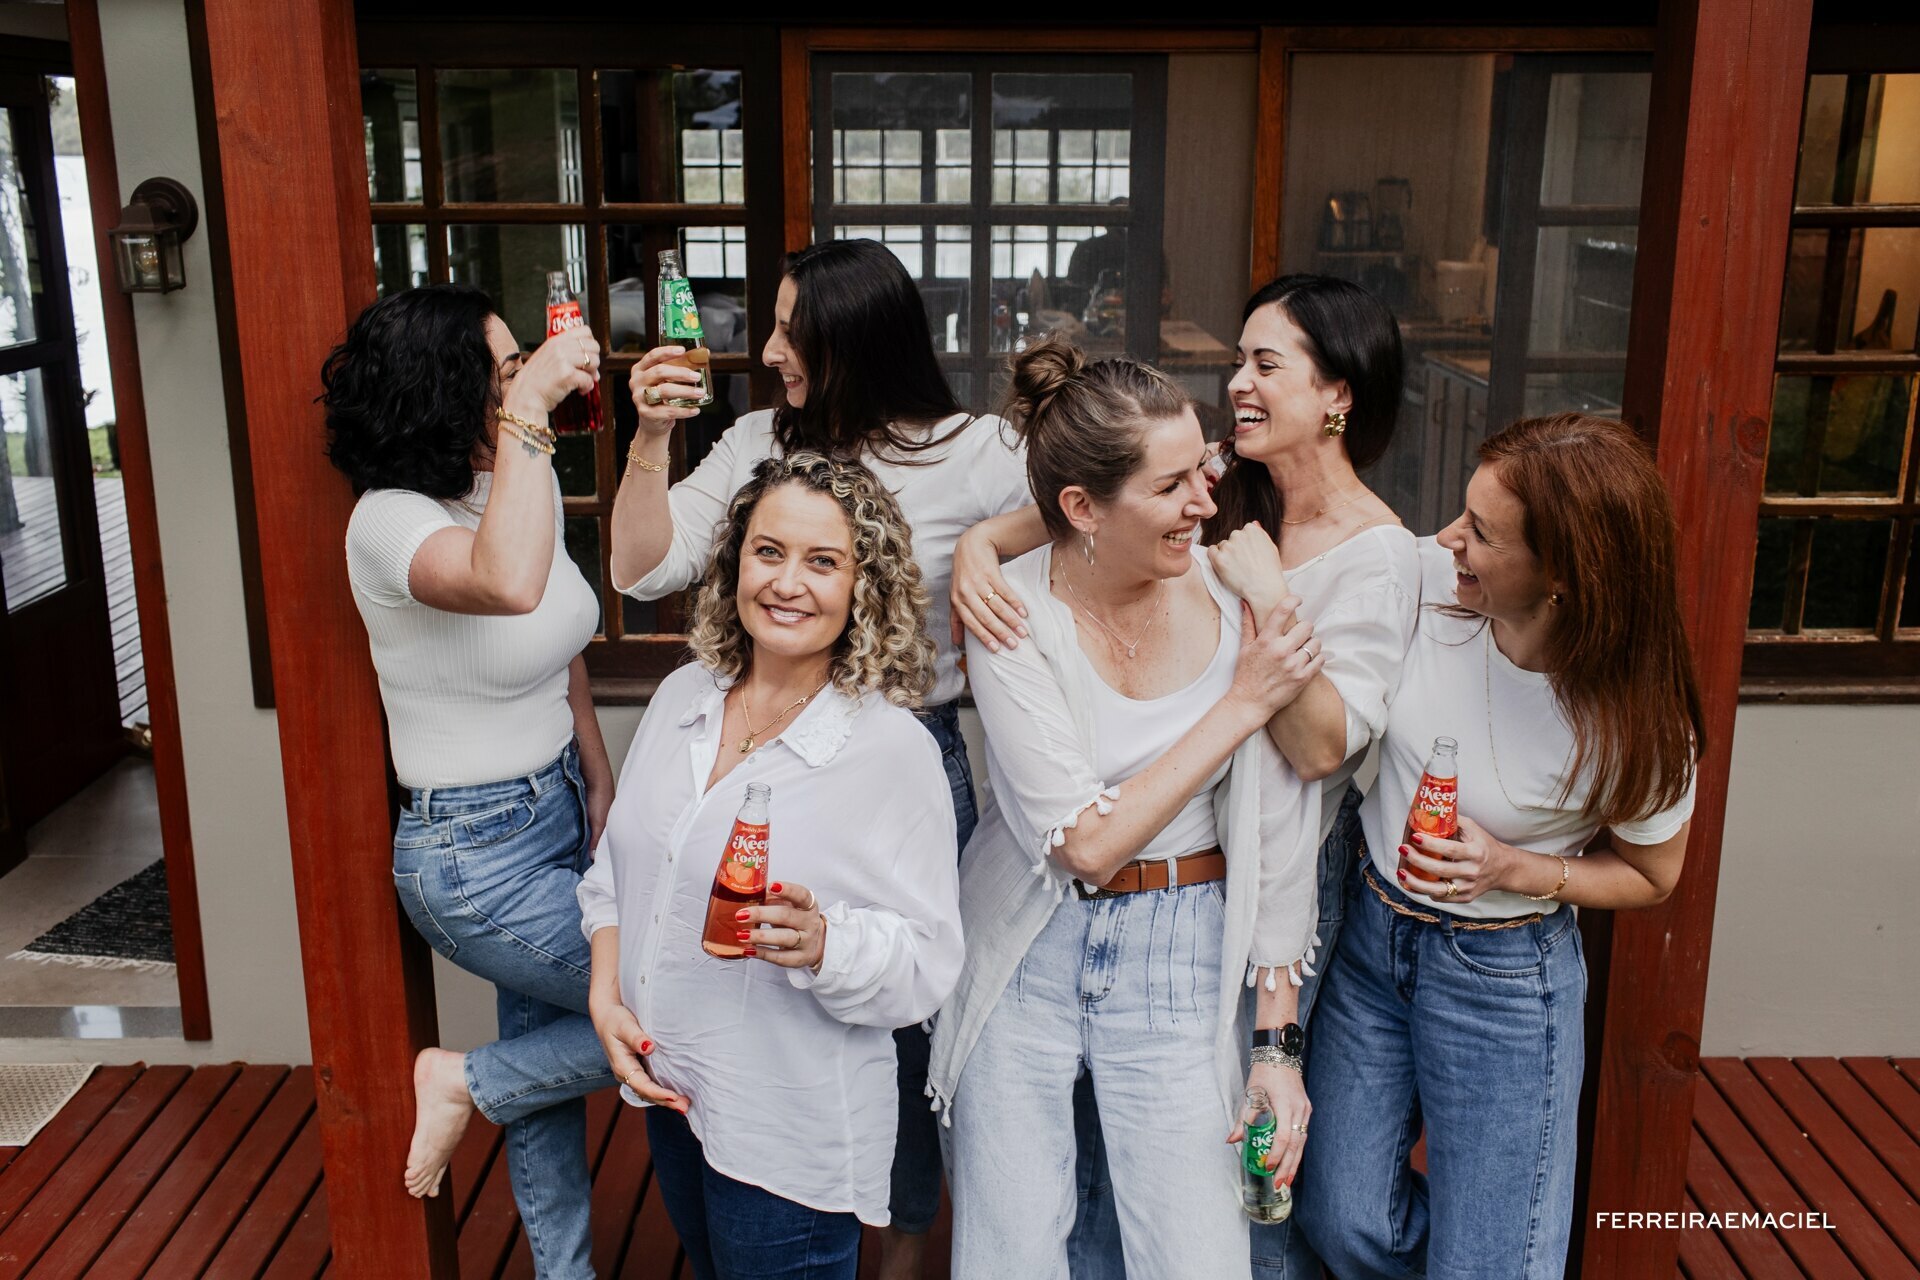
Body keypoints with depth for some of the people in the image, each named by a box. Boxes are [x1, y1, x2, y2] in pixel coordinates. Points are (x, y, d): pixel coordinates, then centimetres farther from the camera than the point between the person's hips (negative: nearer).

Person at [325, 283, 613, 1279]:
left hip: (555, 812, 8)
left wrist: (601, 787, 16)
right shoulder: (391, 521, -24)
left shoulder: (525, 485, 0)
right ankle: (465, 1084, 13)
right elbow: (510, 587, -49)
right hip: (474, 855, -8)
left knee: (548, 1056, 21)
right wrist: (531, 410, -43)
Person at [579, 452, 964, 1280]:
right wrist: (606, 996, -3)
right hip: (670, 1093, 6)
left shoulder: (893, 749, -18)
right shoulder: (683, 695, 0)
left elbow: (928, 961, -17)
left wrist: (823, 944, -34)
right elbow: (614, 868, 9)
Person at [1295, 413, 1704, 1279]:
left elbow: (1652, 876, -4)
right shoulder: (1427, 576, -16)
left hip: (1501, 976, -3)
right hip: (1369, 933, 4)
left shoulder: (1636, 724, -22)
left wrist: (1512, 869, -21)